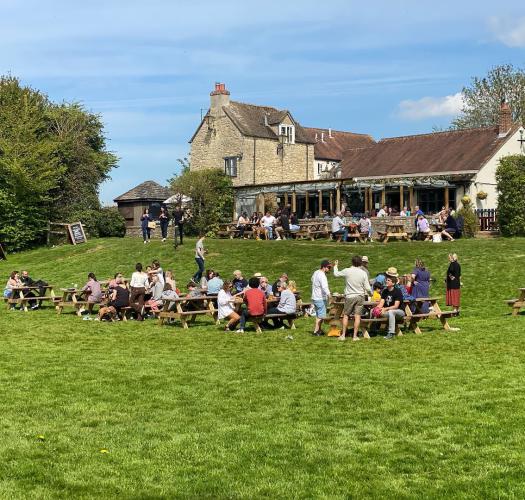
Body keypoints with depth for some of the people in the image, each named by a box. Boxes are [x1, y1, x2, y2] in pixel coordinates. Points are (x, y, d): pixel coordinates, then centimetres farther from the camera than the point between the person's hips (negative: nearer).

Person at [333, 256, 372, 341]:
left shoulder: (347, 271, -9)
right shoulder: (363, 273, -5)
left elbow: (336, 274, 9)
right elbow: (367, 288, -3)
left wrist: (335, 266, 27)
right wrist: (370, 293, 18)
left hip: (349, 296, 0)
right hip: (360, 296, 1)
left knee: (346, 315, 10)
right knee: (357, 316, 2)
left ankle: (343, 335, 10)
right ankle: (355, 336, 1)